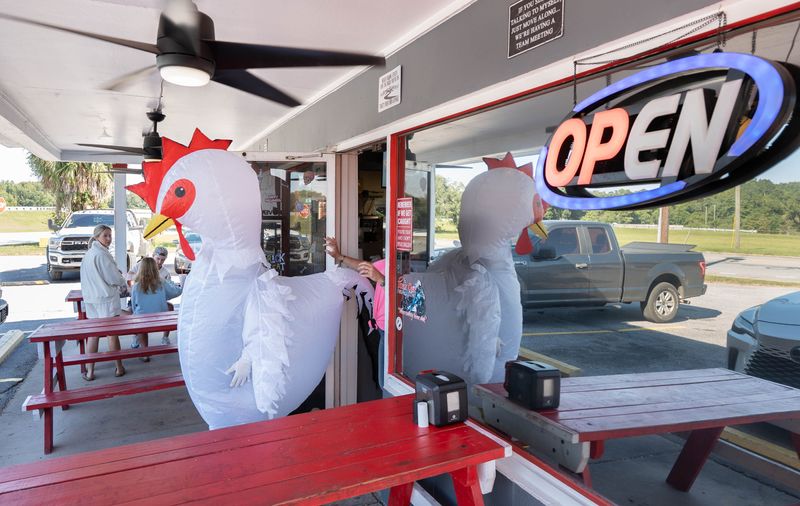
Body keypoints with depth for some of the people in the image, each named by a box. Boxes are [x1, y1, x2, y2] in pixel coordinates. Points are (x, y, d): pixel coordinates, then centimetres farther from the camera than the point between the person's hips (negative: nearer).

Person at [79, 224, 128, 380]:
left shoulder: (88, 254, 12)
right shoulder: (102, 254, -16)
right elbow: (114, 278, -14)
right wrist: (124, 284, 6)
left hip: (90, 299, 8)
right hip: (106, 298, -8)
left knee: (93, 334, 11)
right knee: (112, 333, 2)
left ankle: (90, 371, 13)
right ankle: (119, 368, 11)